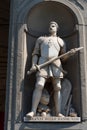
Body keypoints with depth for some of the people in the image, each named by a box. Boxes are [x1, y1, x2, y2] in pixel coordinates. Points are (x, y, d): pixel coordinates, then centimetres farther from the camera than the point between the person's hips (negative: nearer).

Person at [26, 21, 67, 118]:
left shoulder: (61, 41, 19)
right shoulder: (41, 39, 18)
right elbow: (35, 53, 11)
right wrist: (33, 65, -5)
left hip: (56, 64, 1)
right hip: (43, 63, -1)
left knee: (57, 88, -7)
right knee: (39, 85, -18)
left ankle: (58, 112, -6)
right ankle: (33, 111, -21)